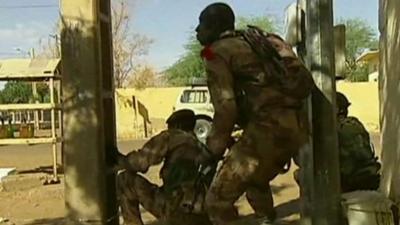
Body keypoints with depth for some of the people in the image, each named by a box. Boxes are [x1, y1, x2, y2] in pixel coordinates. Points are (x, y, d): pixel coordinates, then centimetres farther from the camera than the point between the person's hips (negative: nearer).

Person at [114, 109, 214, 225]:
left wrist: (117, 159, 16)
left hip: (177, 210, -6)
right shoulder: (204, 150, 25)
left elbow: (141, 160, -3)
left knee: (125, 180, 6)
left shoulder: (173, 137, 7)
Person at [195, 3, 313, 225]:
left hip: (268, 129, -9)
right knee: (255, 180, 34)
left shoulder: (217, 52, 0)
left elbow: (226, 107, -10)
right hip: (296, 126, 9)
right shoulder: (252, 42, 26)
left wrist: (215, 147, 3)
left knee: (218, 200, -1)